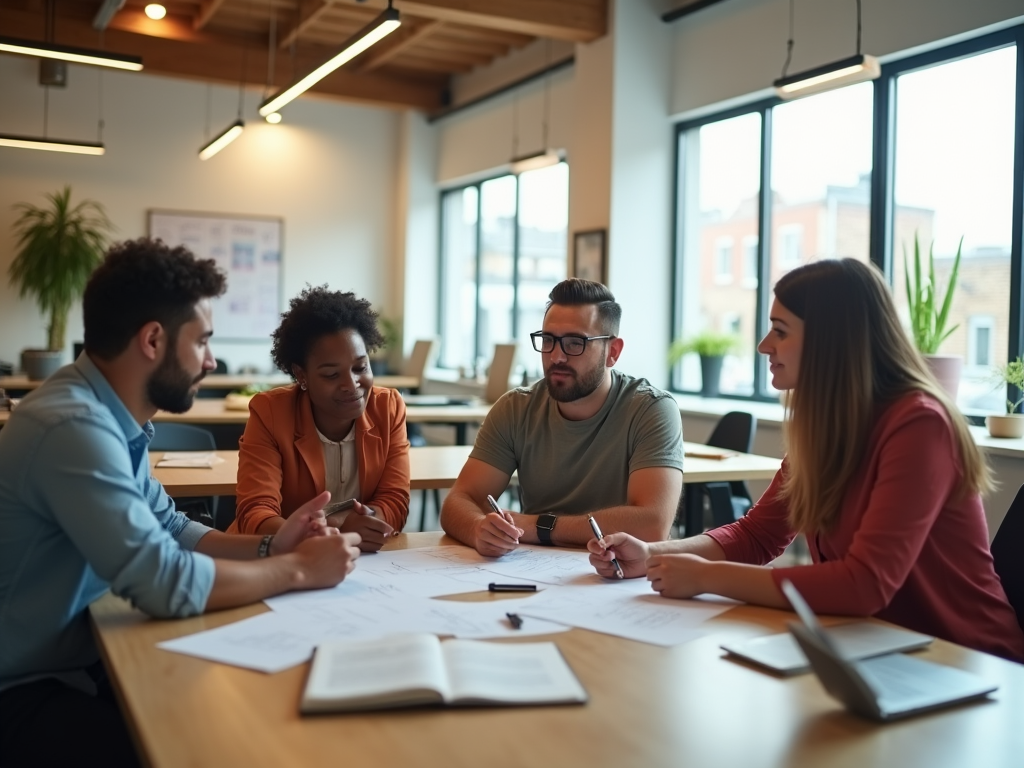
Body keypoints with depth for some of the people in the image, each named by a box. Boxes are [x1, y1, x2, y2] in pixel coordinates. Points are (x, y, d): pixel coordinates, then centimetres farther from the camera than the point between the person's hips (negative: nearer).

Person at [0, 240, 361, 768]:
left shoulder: (109, 416, 3)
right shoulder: (75, 426, -27)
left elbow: (168, 530, 11)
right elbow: (167, 582, -29)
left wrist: (268, 547, -4)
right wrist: (298, 569, -16)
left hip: (76, 661, 9)